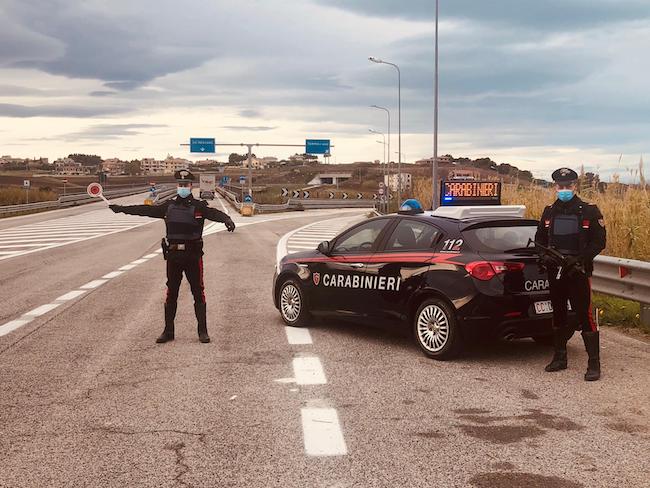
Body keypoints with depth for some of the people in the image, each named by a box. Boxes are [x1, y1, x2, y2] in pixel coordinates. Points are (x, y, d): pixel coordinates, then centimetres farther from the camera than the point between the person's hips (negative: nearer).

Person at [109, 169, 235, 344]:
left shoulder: (199, 206, -4)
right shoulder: (168, 206, 8)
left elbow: (215, 213, -20)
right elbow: (146, 210, 12)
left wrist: (227, 220, -41)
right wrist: (122, 209, 12)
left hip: (193, 255, -3)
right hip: (173, 256, 3)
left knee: (198, 293, 1)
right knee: (171, 294, 9)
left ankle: (203, 331, 9)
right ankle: (168, 331, 19)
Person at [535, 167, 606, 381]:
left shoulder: (589, 212, -2)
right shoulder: (549, 212, 11)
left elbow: (599, 241, -4)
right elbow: (539, 239, 18)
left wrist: (581, 259, -17)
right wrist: (544, 256, -1)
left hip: (579, 272, -5)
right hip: (555, 271, 5)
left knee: (585, 315, -8)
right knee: (558, 315, 13)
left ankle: (594, 363, -3)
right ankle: (559, 357, 25)